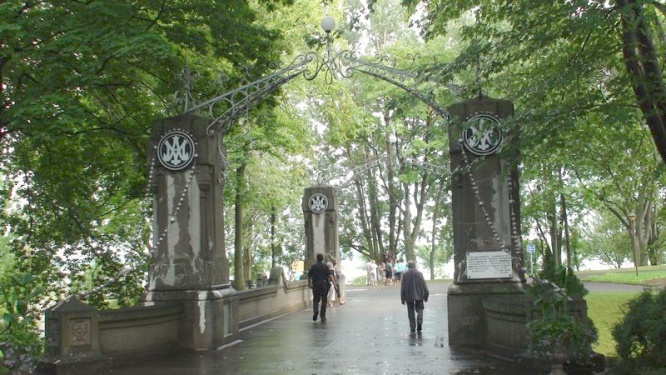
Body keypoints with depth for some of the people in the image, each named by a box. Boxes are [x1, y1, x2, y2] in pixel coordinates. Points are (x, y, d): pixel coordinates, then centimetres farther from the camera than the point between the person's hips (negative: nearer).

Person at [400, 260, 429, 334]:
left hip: (409, 296, 0)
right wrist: (426, 295, 9)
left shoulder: (405, 274, -5)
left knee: (411, 312, 9)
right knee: (419, 309, 11)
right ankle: (419, 322, -14)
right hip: (419, 295, 0)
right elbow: (424, 285, 1)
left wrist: (403, 298, 3)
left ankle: (412, 328, 10)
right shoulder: (419, 273, -3)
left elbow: (403, 287, -3)